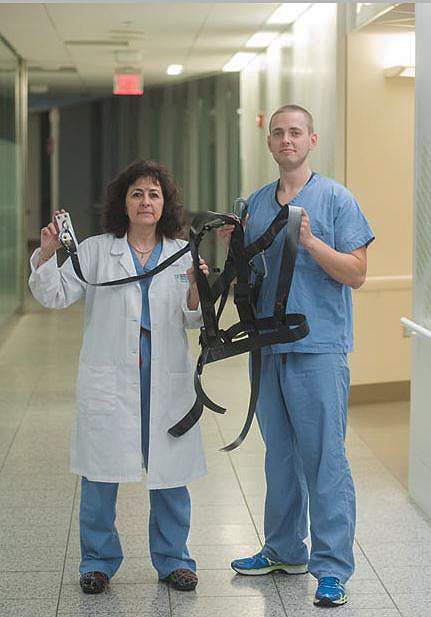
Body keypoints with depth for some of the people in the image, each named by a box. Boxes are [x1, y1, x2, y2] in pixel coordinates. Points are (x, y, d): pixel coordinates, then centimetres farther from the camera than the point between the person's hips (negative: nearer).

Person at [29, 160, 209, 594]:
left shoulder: (183, 254, 8)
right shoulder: (96, 251, 5)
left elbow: (192, 320, 5)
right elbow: (56, 295, -1)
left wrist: (196, 290, -15)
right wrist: (46, 253, -17)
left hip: (166, 376, 1)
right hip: (110, 376, -1)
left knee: (170, 471, 6)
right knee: (100, 472, 4)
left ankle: (172, 559, 21)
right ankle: (98, 560, 18)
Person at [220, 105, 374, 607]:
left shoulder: (335, 199, -3)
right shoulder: (256, 203, 14)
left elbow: (356, 274, -8)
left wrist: (310, 240, -19)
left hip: (319, 348, -6)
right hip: (268, 346, 6)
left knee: (324, 458, -6)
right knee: (279, 454, 15)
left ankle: (332, 567, -1)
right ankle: (284, 550, 28)